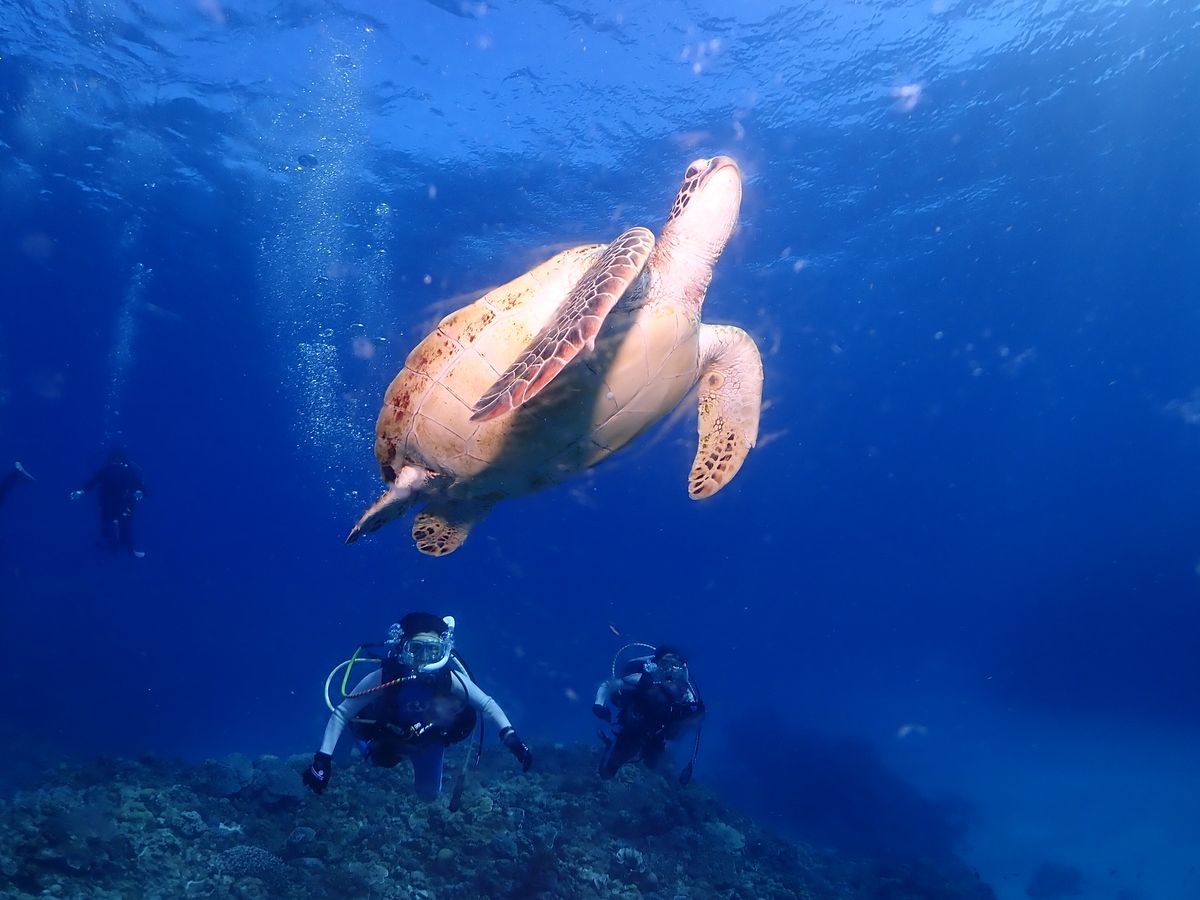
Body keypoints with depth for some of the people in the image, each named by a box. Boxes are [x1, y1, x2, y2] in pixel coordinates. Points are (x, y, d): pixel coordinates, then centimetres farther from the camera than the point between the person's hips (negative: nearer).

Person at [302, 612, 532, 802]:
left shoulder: (449, 679, -38)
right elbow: (340, 713, -34)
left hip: (430, 740, 1)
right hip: (388, 737, -1)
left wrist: (510, 736, -44)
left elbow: (487, 704, -30)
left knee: (429, 794, 19)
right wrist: (323, 758, -42)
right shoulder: (383, 677, -40)